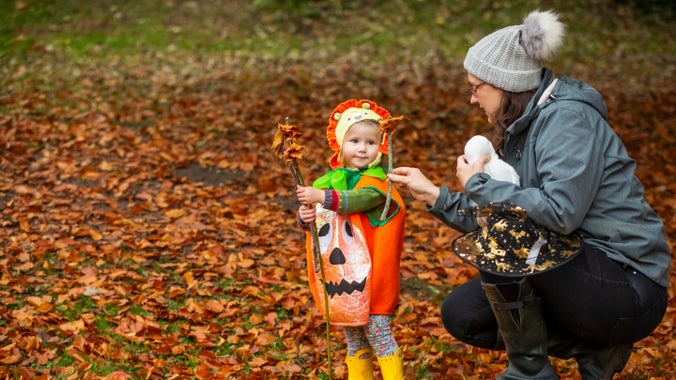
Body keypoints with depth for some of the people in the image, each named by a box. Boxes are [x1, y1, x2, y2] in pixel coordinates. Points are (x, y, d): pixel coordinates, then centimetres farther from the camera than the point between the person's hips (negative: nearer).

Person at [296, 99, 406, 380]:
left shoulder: (377, 182, -11)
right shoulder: (329, 180, 6)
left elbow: (359, 199, -31)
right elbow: (312, 217, 3)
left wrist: (321, 197, -43)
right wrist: (305, 217, -21)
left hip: (368, 277, -6)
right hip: (339, 278, 6)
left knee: (378, 334, 0)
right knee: (354, 341, 17)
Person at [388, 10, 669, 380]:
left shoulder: (567, 118, -17)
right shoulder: (523, 127, 10)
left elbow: (560, 211, -30)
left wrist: (479, 184, -18)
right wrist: (434, 195, 10)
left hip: (629, 289, -9)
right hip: (580, 274, 9)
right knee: (460, 314, 5)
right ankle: (594, 347, 6)